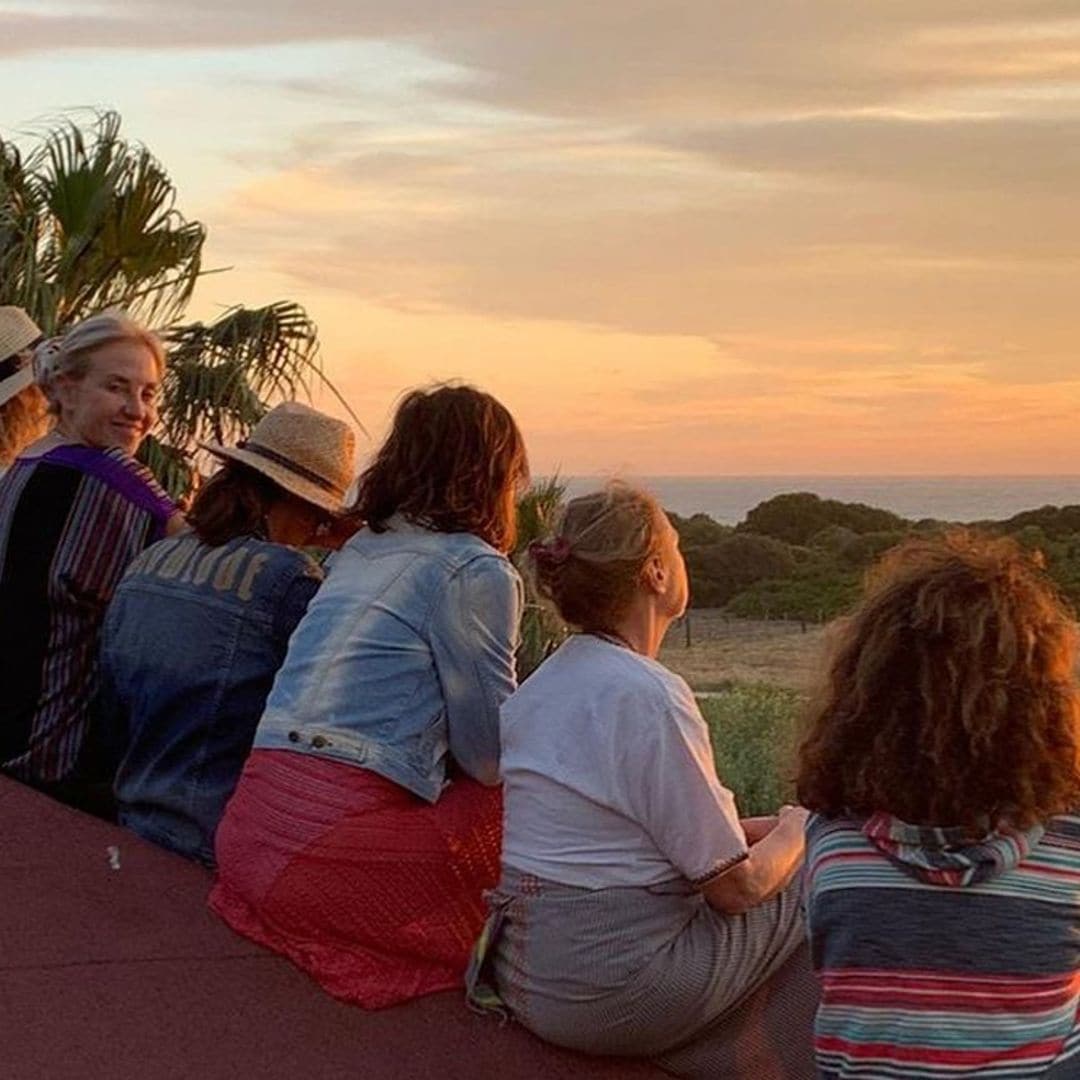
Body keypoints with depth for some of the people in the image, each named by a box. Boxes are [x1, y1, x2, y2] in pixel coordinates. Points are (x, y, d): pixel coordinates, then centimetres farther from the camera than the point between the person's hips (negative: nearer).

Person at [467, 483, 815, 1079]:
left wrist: (770, 825, 14)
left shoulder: (545, 681, 8)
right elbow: (735, 887, -13)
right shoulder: (649, 696, -19)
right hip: (609, 997, -9)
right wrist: (795, 832, 7)